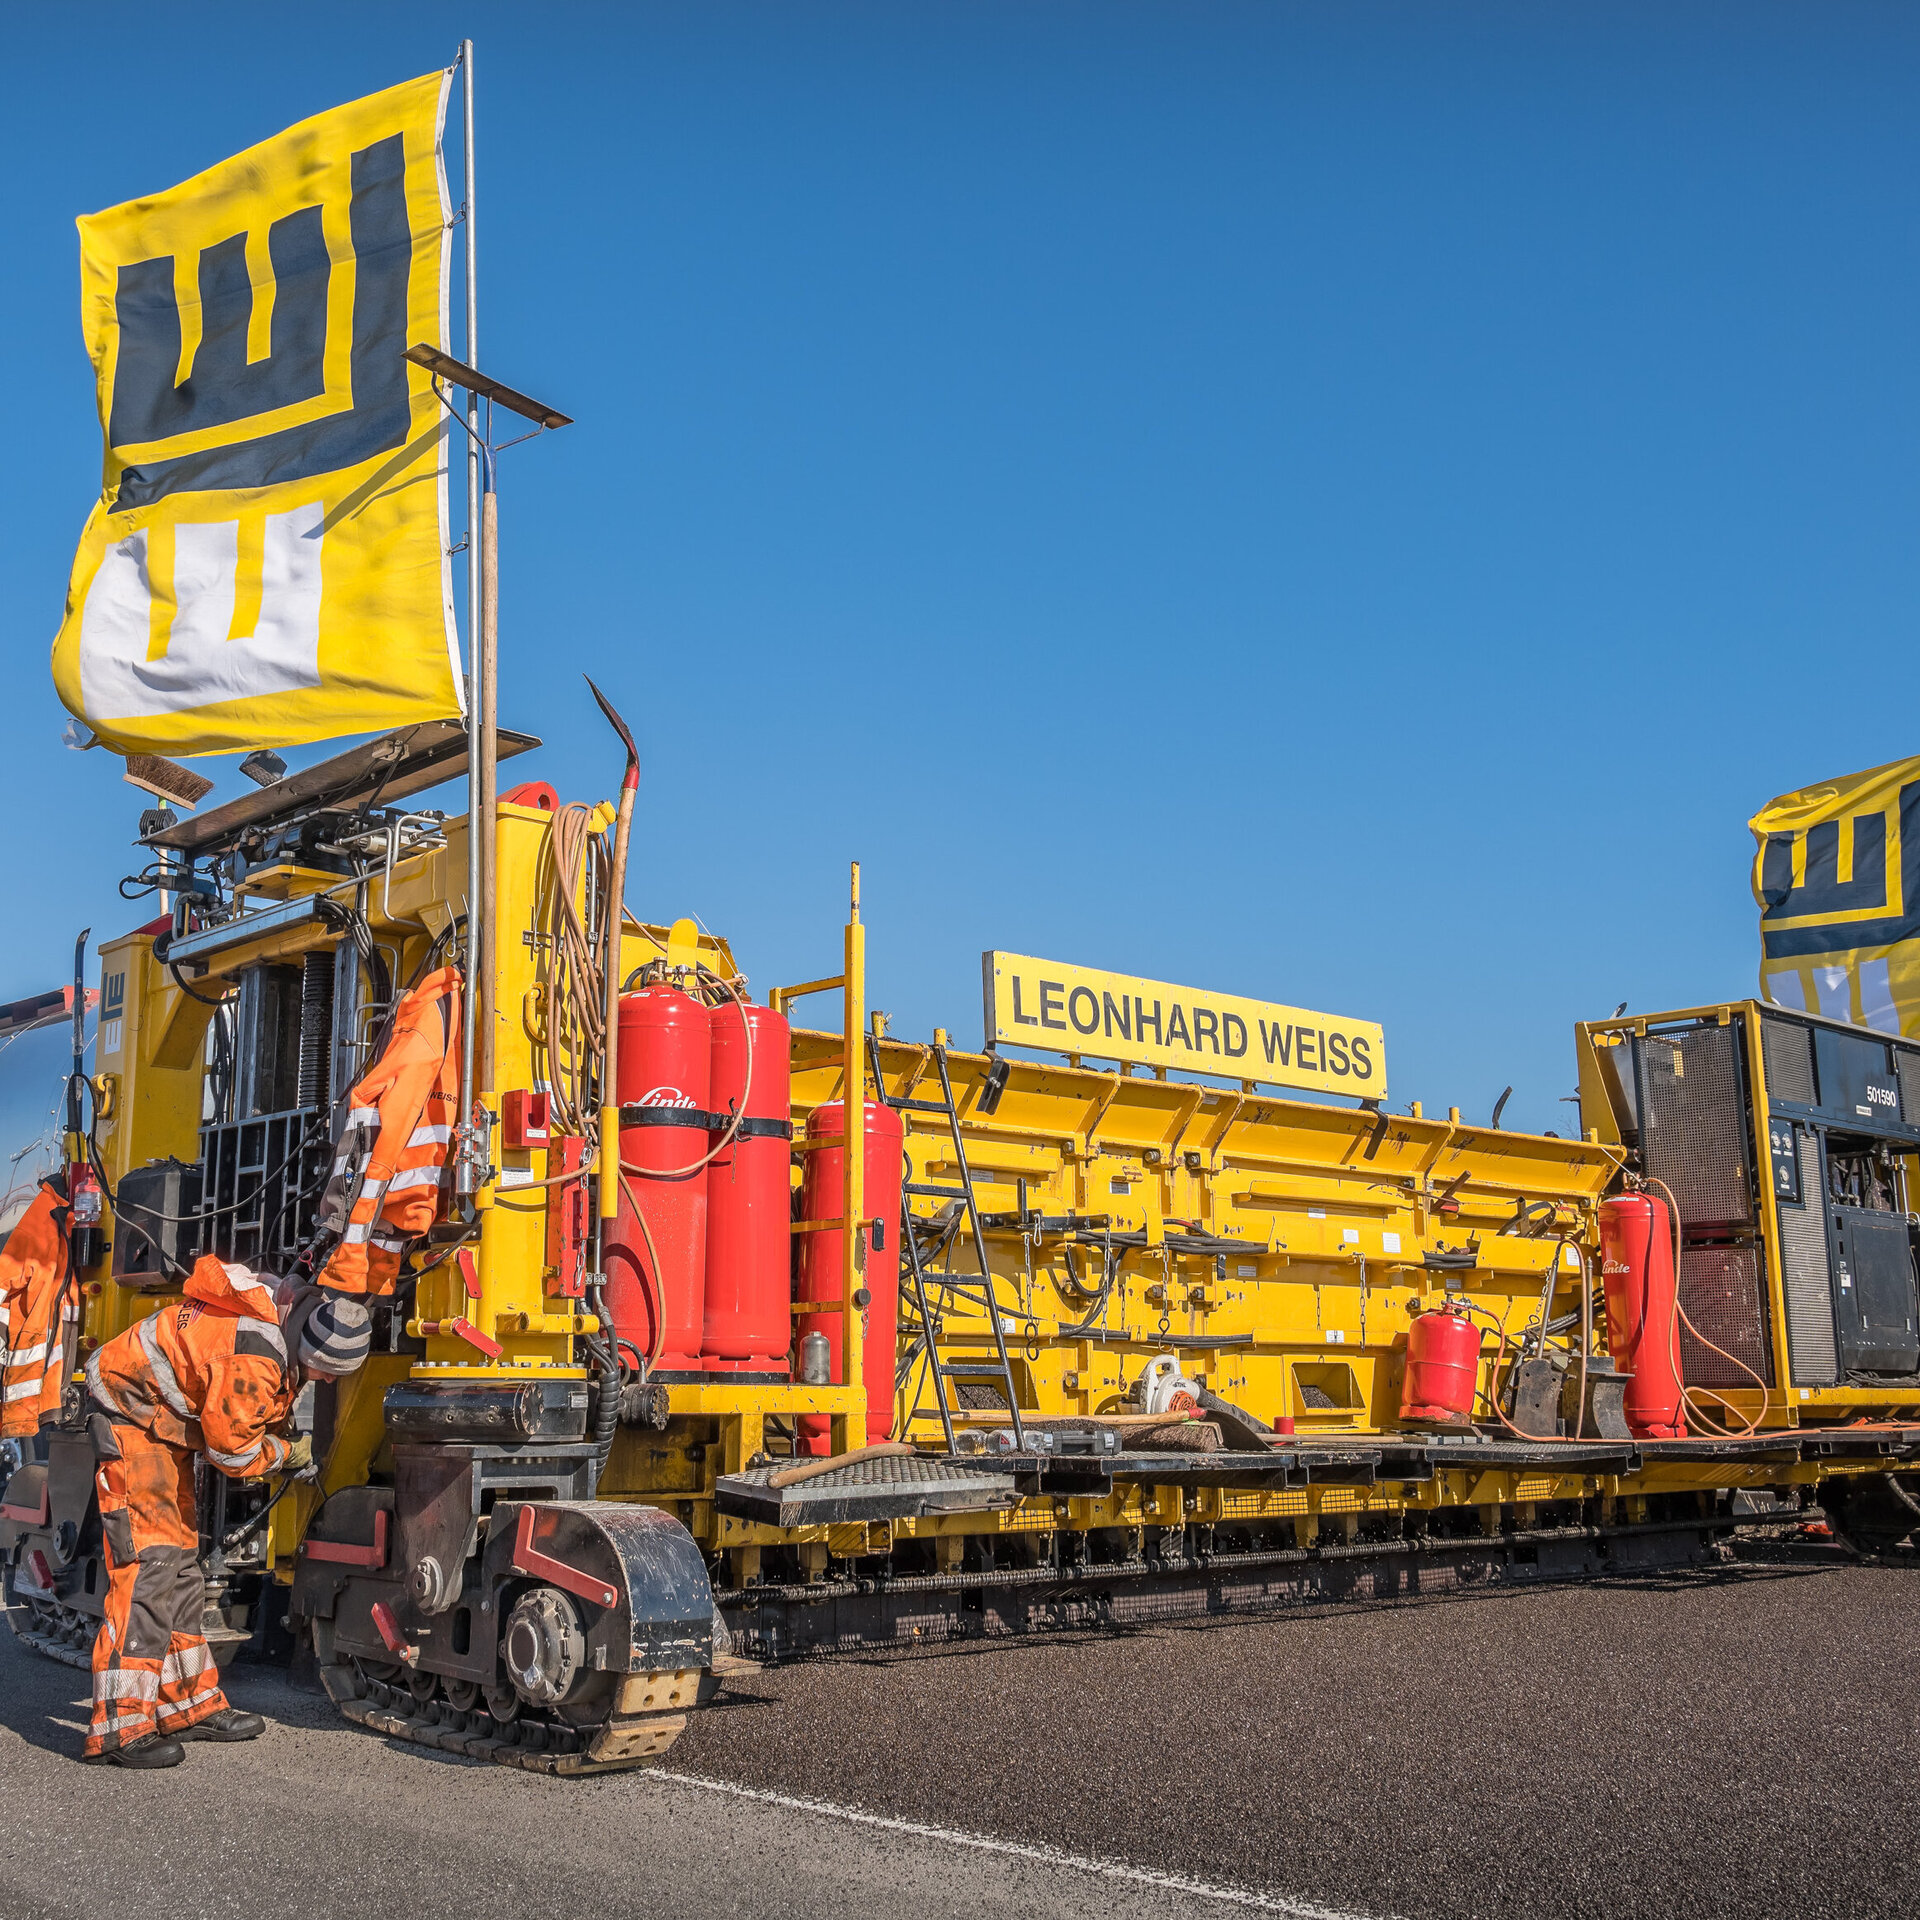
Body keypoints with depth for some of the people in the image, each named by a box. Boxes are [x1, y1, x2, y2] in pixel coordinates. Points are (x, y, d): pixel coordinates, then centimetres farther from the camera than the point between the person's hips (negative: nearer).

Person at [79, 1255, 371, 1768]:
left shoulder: (284, 1308, -5)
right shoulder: (255, 1359, -34)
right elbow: (228, 1446, -23)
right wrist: (289, 1453, -8)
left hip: (168, 1420, 10)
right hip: (131, 1415, -10)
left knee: (180, 1563, 13)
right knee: (148, 1564, -17)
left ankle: (189, 1705, 21)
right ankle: (120, 1726, -17)